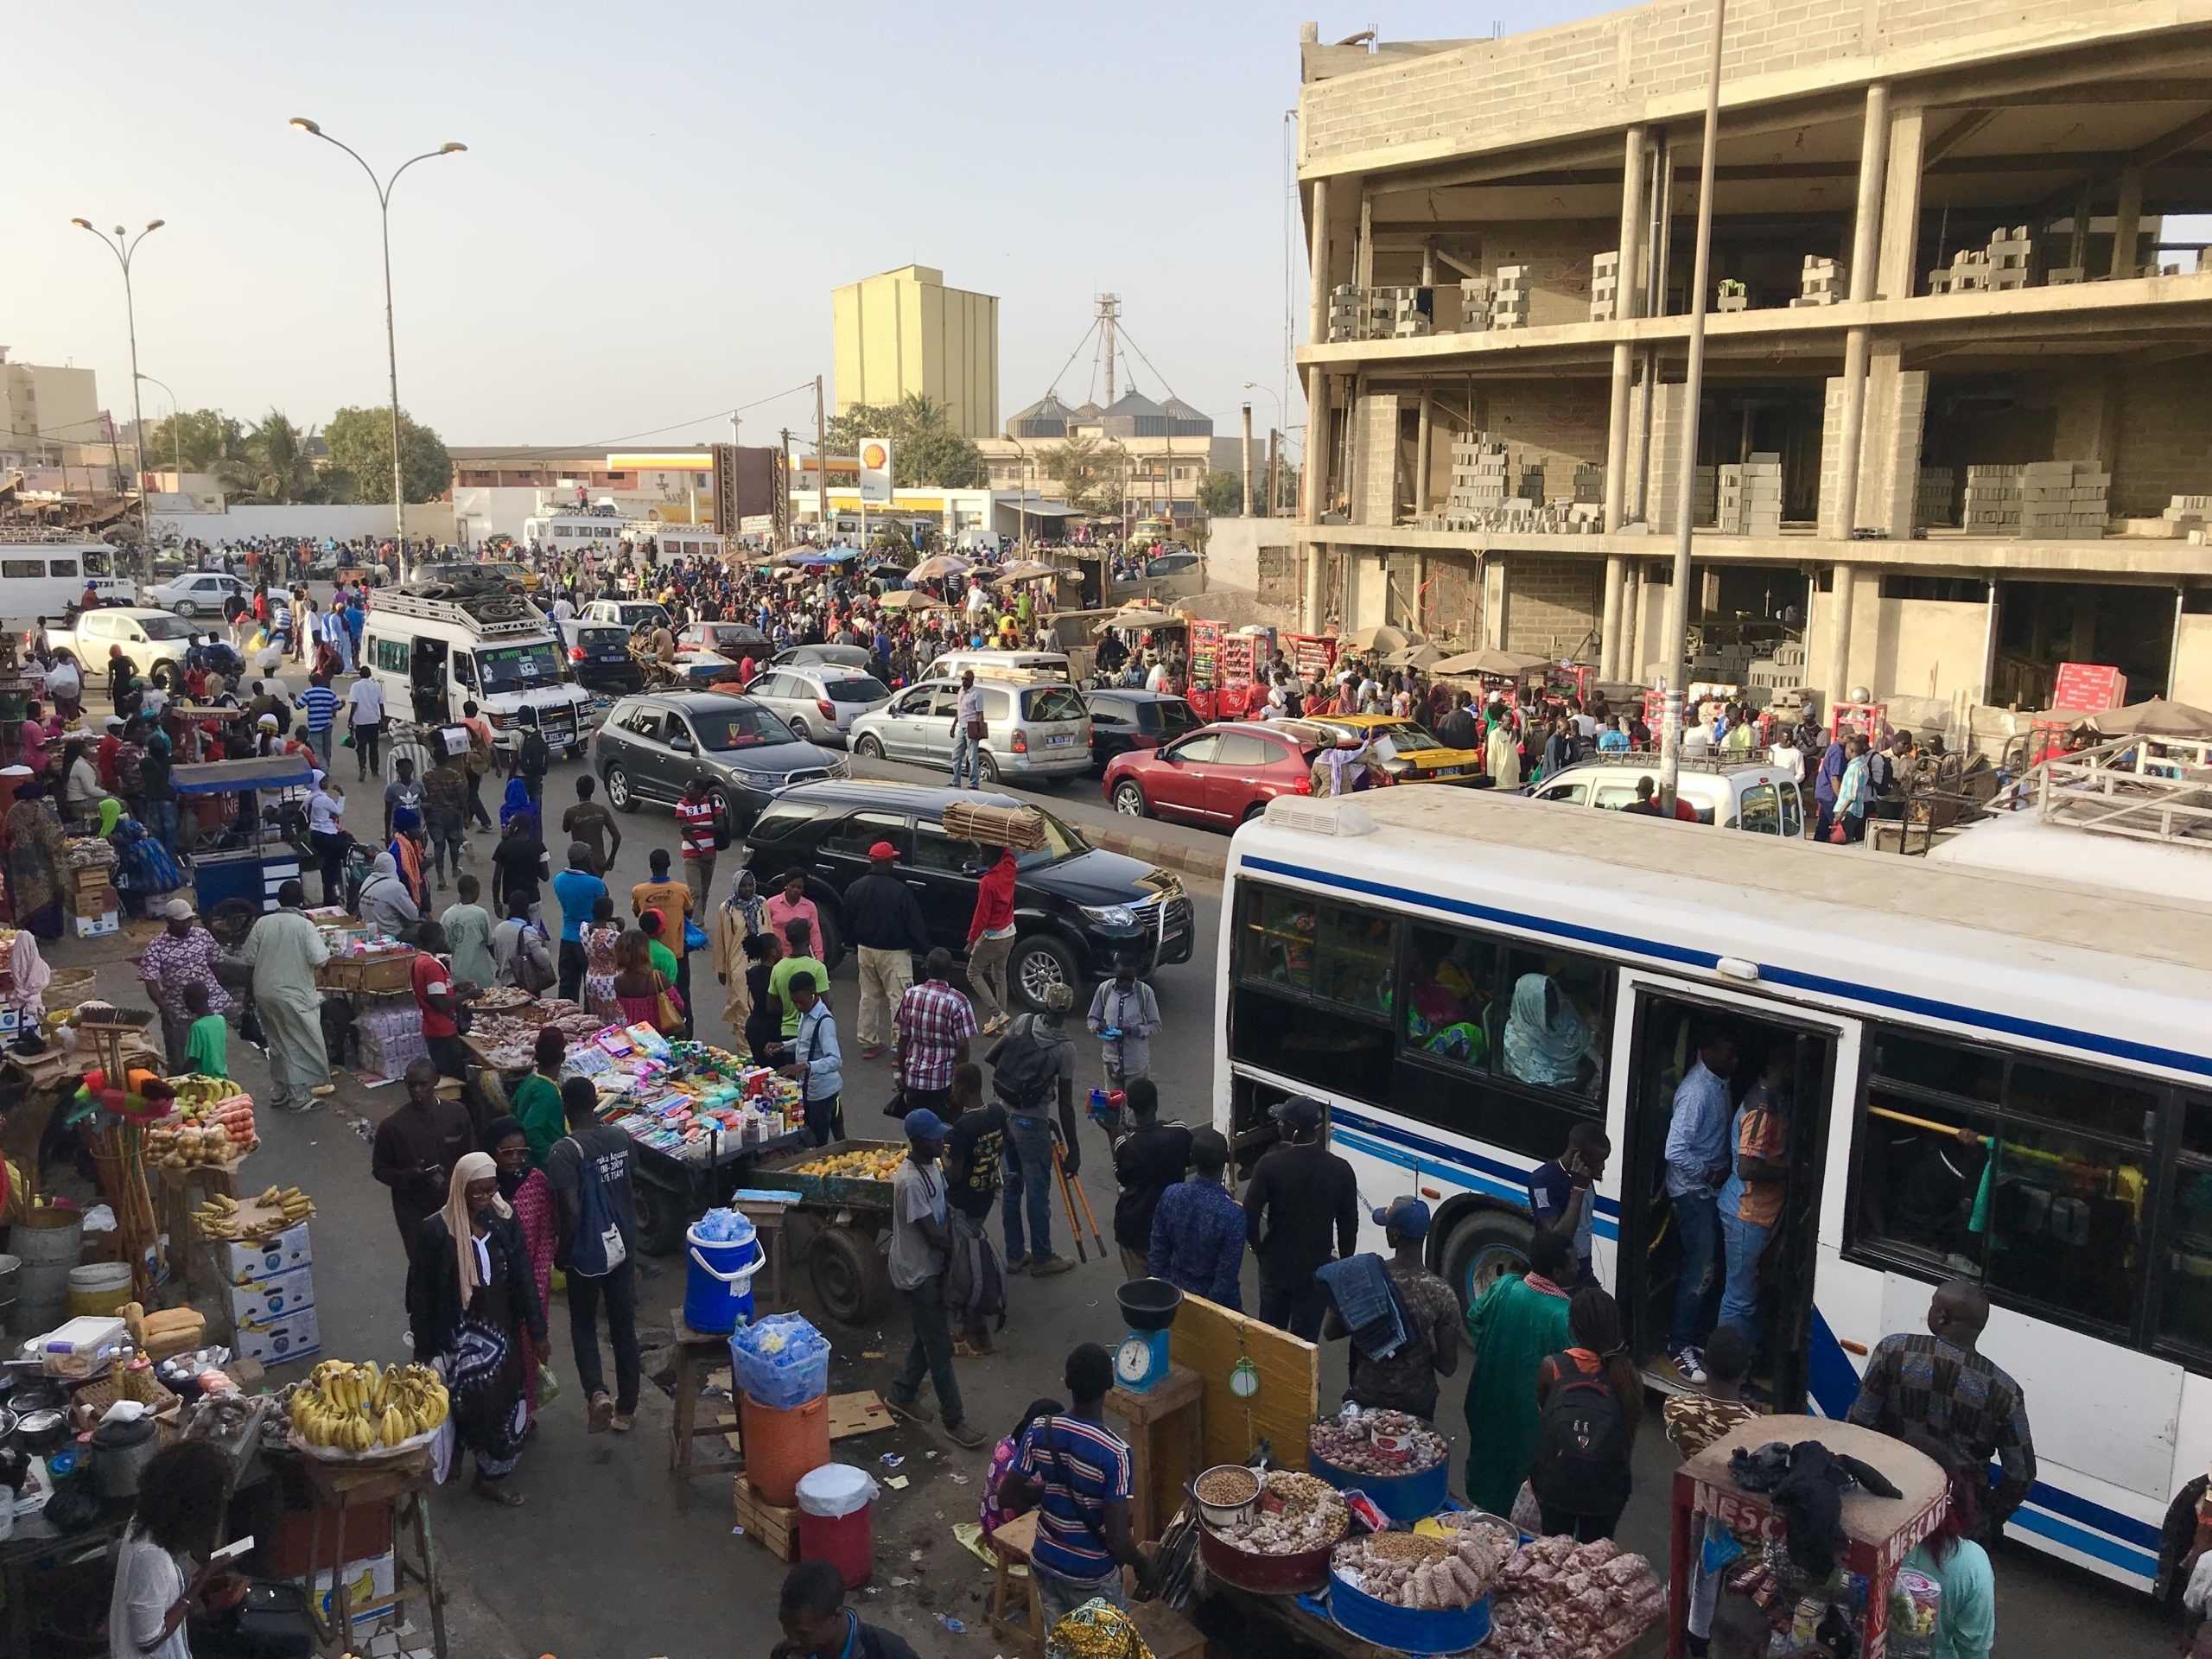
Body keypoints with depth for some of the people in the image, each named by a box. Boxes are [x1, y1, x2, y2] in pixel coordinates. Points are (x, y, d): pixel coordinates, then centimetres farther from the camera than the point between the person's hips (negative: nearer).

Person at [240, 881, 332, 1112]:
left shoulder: (263, 923, 1)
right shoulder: (305, 925, -12)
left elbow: (248, 958, 4)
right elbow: (318, 959, -19)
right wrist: (327, 949, 1)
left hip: (265, 993, 5)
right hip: (294, 994, -5)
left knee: (277, 1044, 18)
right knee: (302, 1046, 4)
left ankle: (278, 1093, 26)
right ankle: (299, 1097, 5)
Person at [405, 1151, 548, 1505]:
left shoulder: (504, 1220, -4)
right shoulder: (435, 1230, -15)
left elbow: (524, 1278, 1)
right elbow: (420, 1293, -9)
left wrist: (537, 1331, 2)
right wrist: (424, 1350, -7)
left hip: (502, 1329, 4)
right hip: (459, 1334, -4)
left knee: (502, 1402, 11)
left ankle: (491, 1476, 31)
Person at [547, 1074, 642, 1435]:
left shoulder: (564, 1152, -20)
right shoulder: (621, 1138, -2)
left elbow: (572, 1212, -23)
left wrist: (561, 1252, -8)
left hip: (587, 1254, -4)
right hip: (623, 1247, 5)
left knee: (583, 1326, 16)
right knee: (624, 1327, 15)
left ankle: (596, 1393, -5)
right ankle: (626, 1408, 24)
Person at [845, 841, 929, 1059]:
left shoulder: (855, 888, 2)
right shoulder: (900, 891, -18)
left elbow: (849, 924, 13)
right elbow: (915, 925, -13)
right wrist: (924, 950, -2)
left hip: (866, 950, 6)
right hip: (894, 952, -6)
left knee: (868, 997, 16)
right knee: (899, 999, -3)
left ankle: (869, 1043, 22)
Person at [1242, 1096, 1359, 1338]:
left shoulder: (1270, 1165, -16)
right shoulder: (1340, 1170, -9)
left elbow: (1250, 1213, -15)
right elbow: (1349, 1224, -2)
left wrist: (1257, 1246, 3)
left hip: (1276, 1263, 0)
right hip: (1317, 1267, 0)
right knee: (1305, 1338, 11)